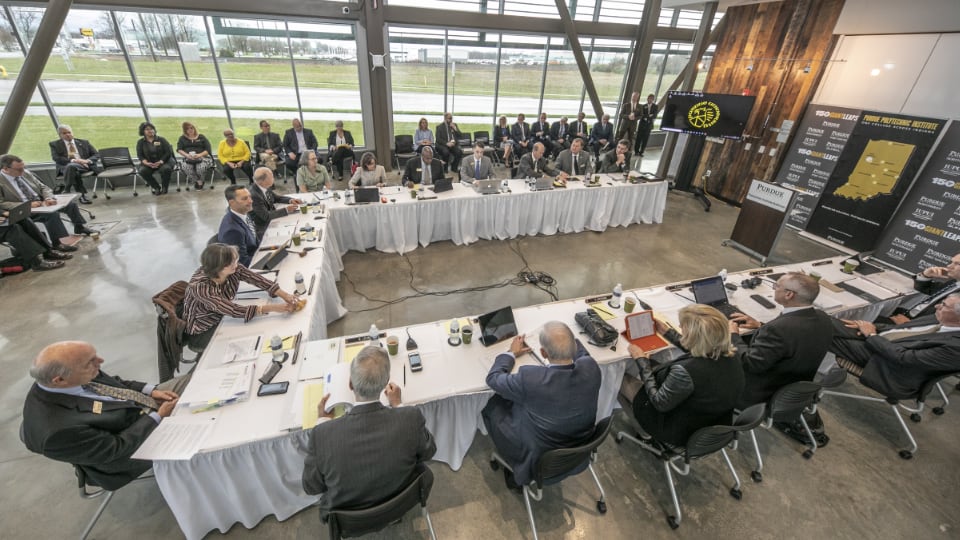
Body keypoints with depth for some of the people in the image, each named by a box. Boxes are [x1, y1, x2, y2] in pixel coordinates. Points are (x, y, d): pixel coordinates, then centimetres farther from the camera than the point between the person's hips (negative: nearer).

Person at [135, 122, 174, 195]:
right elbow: (140, 155, 5)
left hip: (163, 161, -2)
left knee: (166, 169, -36)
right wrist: (146, 163, -18)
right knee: (143, 171, -29)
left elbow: (168, 152, -4)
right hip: (149, 163, 2)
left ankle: (164, 187, -11)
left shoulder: (161, 139, 4)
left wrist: (160, 162, -18)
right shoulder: (140, 142, 9)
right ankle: (156, 187, -8)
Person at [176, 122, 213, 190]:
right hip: (188, 159, 2)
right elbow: (179, 150, 7)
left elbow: (208, 149, 3)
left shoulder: (201, 137, 15)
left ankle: (199, 181, -9)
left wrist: (200, 155, -15)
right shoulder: (182, 138, 21)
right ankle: (199, 182, -17)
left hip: (202, 157, -1)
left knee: (201, 166, -39)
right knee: (185, 167, -36)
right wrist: (187, 155, -16)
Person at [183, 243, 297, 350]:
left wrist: (284, 295, -37)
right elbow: (234, 310, -38)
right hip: (202, 332, -5)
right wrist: (273, 308, -45)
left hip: (222, 318, 6)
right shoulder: (200, 286, -35)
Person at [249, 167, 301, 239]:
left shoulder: (264, 187, -5)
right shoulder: (254, 195, -27)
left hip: (270, 220, 8)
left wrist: (290, 200, -3)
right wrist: (286, 210, -24)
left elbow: (275, 197, 14)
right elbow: (266, 216, -27)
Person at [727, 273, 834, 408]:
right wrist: (760, 326, 5)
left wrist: (733, 335, -14)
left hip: (762, 398, -8)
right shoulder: (822, 318, -8)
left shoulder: (779, 328, -35)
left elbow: (749, 364, -28)